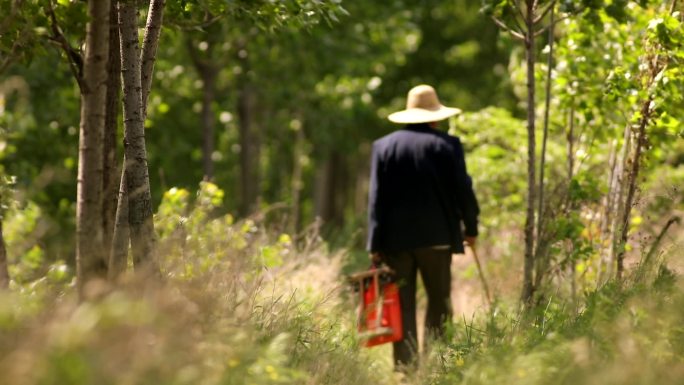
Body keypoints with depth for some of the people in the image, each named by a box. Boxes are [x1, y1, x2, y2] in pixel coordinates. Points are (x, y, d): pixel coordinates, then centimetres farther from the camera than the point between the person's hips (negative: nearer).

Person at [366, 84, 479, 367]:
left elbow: (376, 197, 1)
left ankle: (405, 367, -1)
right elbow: (462, 189, -2)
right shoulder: (447, 145, -2)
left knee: (402, 307, 3)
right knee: (439, 302, 6)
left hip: (395, 238, 2)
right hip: (436, 236, -2)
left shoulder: (384, 145, 4)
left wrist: (375, 245, 2)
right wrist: (470, 227, 12)